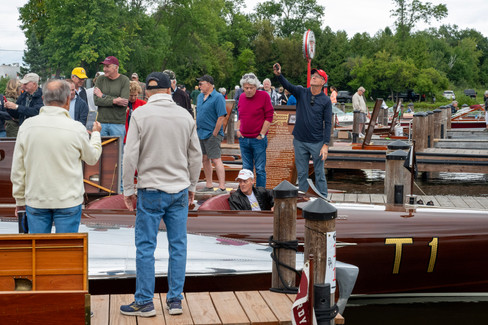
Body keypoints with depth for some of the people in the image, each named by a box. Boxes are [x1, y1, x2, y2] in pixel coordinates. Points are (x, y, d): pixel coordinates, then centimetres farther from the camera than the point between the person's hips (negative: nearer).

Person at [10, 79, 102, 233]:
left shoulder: (27, 126, -5)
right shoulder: (76, 128, -12)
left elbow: (17, 168, 2)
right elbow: (92, 158, 6)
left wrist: (20, 198, 14)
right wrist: (96, 133, 25)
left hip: (35, 200, 2)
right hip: (68, 200, -2)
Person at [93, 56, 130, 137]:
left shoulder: (124, 80, -2)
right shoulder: (100, 79, 6)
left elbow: (125, 102, -13)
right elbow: (96, 101, -3)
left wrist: (103, 96, -8)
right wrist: (114, 101, -16)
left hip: (118, 123, -2)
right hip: (101, 122, 2)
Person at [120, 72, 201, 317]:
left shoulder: (140, 114, -7)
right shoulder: (185, 116, 3)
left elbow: (131, 155, -8)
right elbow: (196, 155, 9)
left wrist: (128, 189, 1)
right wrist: (192, 186, 21)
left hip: (150, 190, -3)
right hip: (179, 190, 3)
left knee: (145, 247, 3)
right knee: (178, 245, 9)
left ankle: (144, 302, 8)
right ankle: (175, 300, 14)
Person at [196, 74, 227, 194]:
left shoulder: (218, 97, -13)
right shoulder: (200, 96, 13)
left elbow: (221, 117, -18)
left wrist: (214, 134, -17)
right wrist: (197, 130, 14)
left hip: (211, 134, -8)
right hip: (201, 134, 8)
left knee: (216, 159, -10)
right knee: (205, 159, 12)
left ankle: (222, 187, -10)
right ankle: (209, 186, 21)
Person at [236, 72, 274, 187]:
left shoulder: (264, 96, -7)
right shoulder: (242, 97, 9)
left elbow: (269, 117, -7)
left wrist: (261, 134, -9)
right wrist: (238, 129, 7)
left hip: (258, 139, -5)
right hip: (243, 139, 5)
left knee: (260, 169, -1)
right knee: (246, 169, 11)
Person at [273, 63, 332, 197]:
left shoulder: (326, 100, -3)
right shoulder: (301, 92, 2)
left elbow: (328, 124, -5)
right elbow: (287, 85, -15)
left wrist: (326, 145, -12)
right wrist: (279, 75, -35)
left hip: (317, 142, -2)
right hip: (300, 141, 2)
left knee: (319, 173, 4)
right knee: (301, 173, 10)